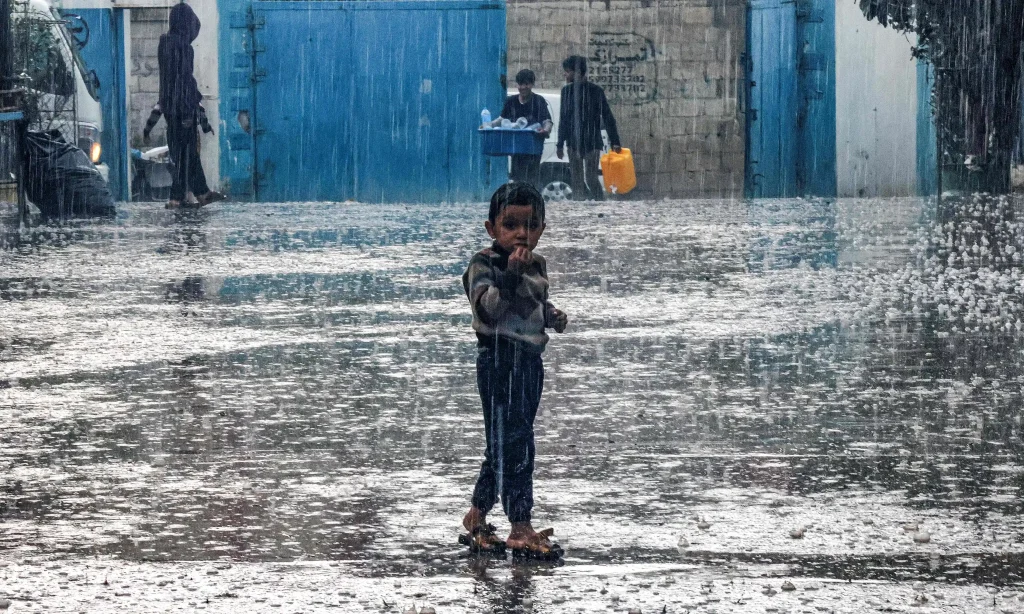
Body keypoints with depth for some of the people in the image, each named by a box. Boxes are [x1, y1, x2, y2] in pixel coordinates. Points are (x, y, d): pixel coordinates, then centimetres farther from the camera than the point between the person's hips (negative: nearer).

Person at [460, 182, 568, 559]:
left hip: (530, 359, 8)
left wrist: (552, 316, 6)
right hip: (500, 359, -8)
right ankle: (521, 528, -12)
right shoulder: (483, 265, -11)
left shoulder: (537, 266, 12)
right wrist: (511, 274, -33)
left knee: (503, 443, 15)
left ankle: (477, 514, 28)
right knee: (513, 441, -12)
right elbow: (487, 310, -23)